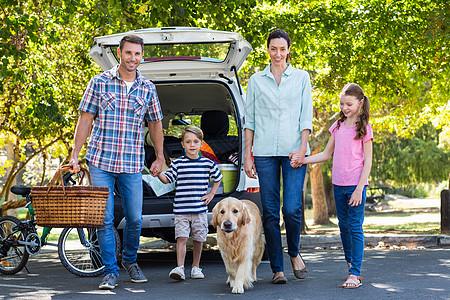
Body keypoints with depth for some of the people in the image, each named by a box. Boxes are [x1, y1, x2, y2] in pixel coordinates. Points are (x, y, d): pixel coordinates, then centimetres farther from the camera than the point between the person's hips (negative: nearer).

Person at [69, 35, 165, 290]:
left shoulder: (148, 89, 6)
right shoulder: (100, 82, 1)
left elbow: (155, 125, 17)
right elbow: (86, 119, 3)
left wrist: (160, 158, 17)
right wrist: (75, 154, -1)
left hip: (132, 165, 2)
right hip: (101, 162, -2)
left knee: (135, 219, 4)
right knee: (105, 219, -3)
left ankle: (130, 260, 29)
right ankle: (111, 271, 7)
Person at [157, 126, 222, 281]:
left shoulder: (208, 164, 5)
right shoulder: (177, 163, 1)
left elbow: (218, 178, 21)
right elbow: (167, 179, -4)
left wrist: (211, 194, 13)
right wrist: (158, 173, -23)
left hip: (200, 210, 2)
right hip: (181, 209, -2)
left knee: (198, 239, 9)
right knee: (181, 238, -10)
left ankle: (196, 267, 22)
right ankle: (180, 268, -13)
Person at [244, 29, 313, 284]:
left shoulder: (301, 77, 8)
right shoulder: (256, 80, 10)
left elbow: (306, 117, 3)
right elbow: (250, 120, 10)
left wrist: (302, 149, -9)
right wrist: (247, 155, 4)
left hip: (293, 151, -1)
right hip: (265, 152, 1)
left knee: (292, 209, -11)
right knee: (270, 212, 0)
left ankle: (294, 252, 17)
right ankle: (277, 268, 8)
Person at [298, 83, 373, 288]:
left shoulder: (364, 129, -6)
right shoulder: (338, 126, 10)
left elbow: (367, 162, -8)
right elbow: (326, 154, 16)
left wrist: (359, 189, -14)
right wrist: (303, 160, 3)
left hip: (356, 185, -6)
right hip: (339, 184, 6)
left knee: (355, 227, -7)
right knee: (343, 225, 12)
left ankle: (355, 274, -7)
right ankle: (350, 263, 27)